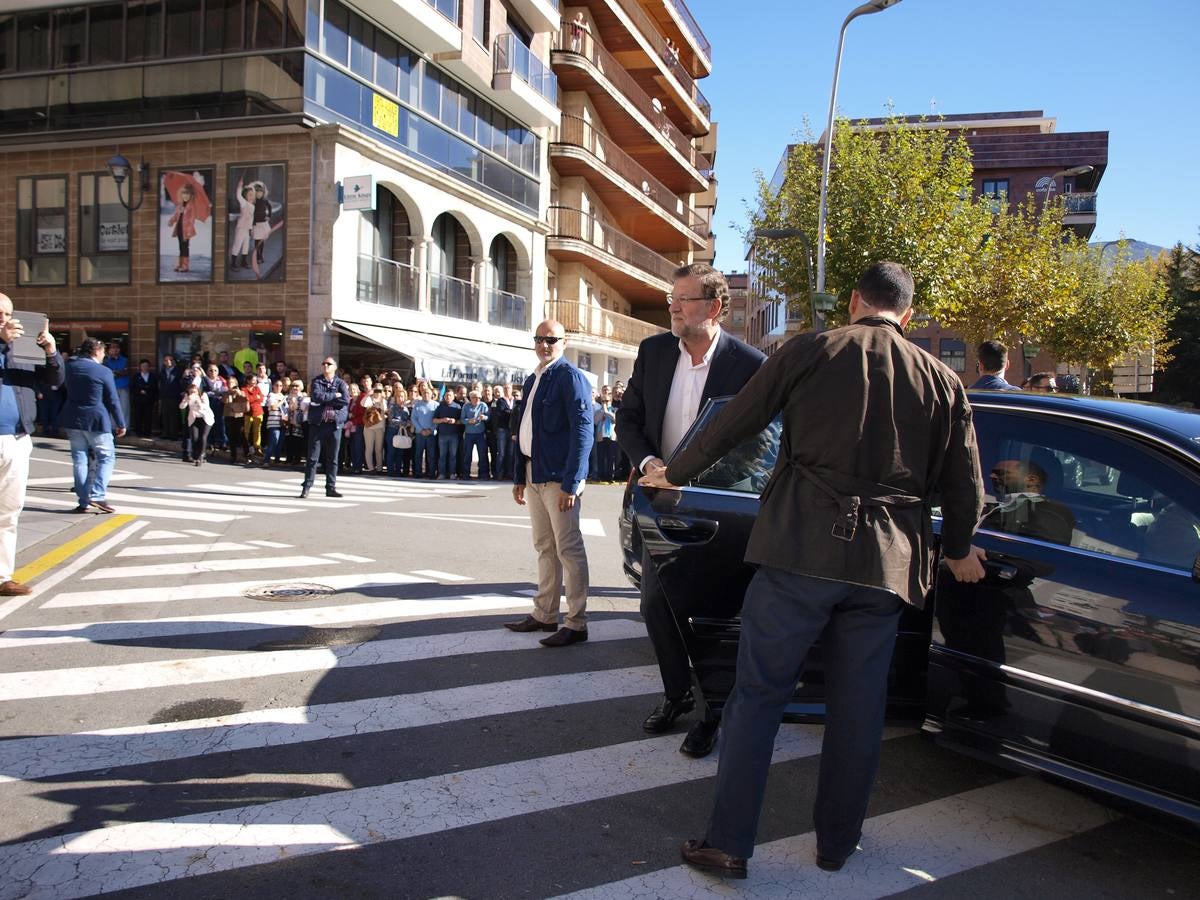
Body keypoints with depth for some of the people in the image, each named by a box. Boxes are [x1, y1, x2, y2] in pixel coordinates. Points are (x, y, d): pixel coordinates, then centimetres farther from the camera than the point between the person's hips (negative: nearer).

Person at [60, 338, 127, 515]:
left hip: (73, 420, 5)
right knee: (106, 457, 4)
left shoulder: (70, 366, 4)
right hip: (97, 420, -5)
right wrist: (121, 423, 0)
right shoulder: (104, 371, -10)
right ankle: (97, 495, -11)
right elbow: (113, 400, -8)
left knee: (80, 460, 7)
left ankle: (83, 502, 6)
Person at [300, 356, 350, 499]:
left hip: (335, 424, 1)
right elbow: (317, 396, -12)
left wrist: (325, 399, -9)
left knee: (332, 458, 5)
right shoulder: (316, 381, 7)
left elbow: (346, 401, -9)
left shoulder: (341, 383, 8)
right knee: (313, 456, -2)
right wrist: (335, 395, -8)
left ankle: (331, 488, 11)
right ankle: (306, 487, 2)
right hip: (317, 423, -1)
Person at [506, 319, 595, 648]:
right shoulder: (532, 380, 16)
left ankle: (576, 624, 6)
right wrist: (519, 477, 16)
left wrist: (571, 483, -21)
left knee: (568, 550, -2)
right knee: (545, 548, 15)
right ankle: (544, 615, 25)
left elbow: (582, 432, -16)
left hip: (558, 477, -8)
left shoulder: (571, 377, -10)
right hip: (533, 475, 8)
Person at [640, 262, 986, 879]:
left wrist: (673, 473, 22)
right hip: (886, 564, 3)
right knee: (857, 709, 15)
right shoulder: (943, 381, 10)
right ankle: (836, 841, 29)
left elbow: (732, 424, 6)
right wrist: (957, 550, 34)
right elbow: (964, 485, 15)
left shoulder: (810, 350, 2)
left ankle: (728, 843, 11)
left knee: (757, 695, 6)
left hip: (800, 550, -3)